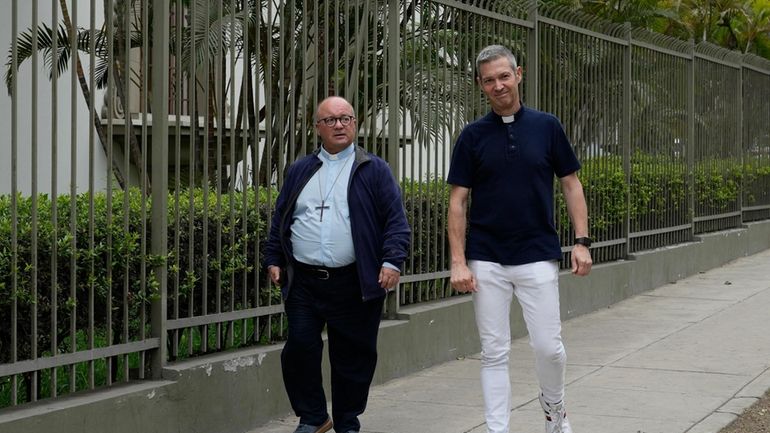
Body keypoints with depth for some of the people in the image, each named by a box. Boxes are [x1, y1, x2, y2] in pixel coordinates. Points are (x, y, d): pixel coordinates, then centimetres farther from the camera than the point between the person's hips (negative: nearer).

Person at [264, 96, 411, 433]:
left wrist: (392, 261, -13)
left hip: (355, 284, -2)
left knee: (353, 356, 4)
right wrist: (274, 260, 11)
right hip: (303, 282, 3)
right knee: (299, 348, -2)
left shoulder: (374, 171, 3)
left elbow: (396, 221, -2)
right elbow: (280, 220, 18)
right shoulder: (299, 171, 14)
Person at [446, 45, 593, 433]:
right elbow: (458, 200, 1)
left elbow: (571, 184, 7)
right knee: (494, 353, 2)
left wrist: (582, 240, -2)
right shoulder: (473, 135, 2)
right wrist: (458, 261, -7)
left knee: (548, 347, 0)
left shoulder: (546, 126, 3)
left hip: (538, 257, 0)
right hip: (487, 262, 0)